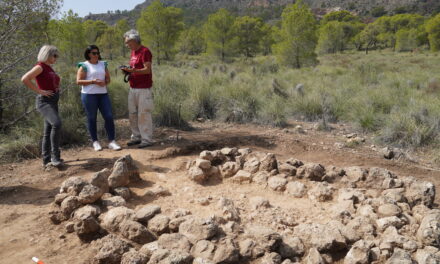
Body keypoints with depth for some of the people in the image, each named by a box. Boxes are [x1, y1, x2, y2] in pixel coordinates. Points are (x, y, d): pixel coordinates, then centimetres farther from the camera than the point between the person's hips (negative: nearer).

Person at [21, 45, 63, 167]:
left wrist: (57, 88, 17)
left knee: (48, 131, 10)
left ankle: (46, 159, 16)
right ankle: (55, 155, -23)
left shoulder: (49, 68, 16)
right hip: (45, 101, -9)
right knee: (56, 123, -29)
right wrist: (40, 91, -20)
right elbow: (25, 79, -23)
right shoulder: (40, 67, -10)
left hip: (53, 102, 9)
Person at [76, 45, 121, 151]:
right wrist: (92, 81, -16)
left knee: (109, 117, -4)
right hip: (89, 95, -4)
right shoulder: (84, 66, 0)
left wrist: (104, 82, -5)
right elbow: (78, 81, -5)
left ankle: (112, 142, 1)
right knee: (91, 118, 3)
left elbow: (108, 78, 18)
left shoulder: (103, 64, 14)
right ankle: (95, 142, 14)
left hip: (103, 94, 4)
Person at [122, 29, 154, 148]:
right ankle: (136, 137, 19)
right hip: (133, 88, 9)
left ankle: (147, 139, 2)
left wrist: (132, 70, -30)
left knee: (144, 114, -5)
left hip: (143, 89, -9)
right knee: (132, 113, 10)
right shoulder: (133, 52, 17)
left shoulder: (145, 51, -10)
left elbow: (147, 69, -19)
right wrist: (128, 71, 6)